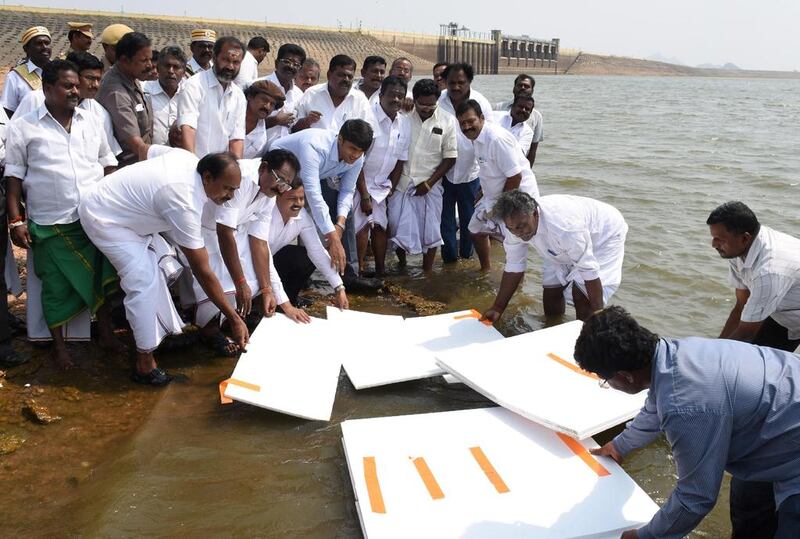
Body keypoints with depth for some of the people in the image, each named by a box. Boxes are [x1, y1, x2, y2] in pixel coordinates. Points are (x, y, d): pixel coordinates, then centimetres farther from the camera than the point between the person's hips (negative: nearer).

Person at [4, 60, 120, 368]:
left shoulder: (91, 121, 8)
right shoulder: (24, 127, -1)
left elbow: (108, 165, 13)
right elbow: (14, 177, 0)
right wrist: (15, 220, -6)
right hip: (51, 225, -2)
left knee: (101, 279, 7)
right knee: (57, 288, 6)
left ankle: (105, 330, 24)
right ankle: (59, 345, 21)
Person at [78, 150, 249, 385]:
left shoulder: (187, 159, -10)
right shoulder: (184, 204, -33)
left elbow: (149, 150, 14)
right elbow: (202, 272, -30)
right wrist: (234, 319, -26)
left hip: (120, 209, 10)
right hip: (101, 217, -10)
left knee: (157, 267, 6)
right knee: (144, 282, -15)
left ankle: (167, 331, 17)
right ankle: (145, 364, -7)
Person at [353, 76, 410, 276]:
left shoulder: (404, 124, 0)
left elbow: (400, 161, 9)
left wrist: (390, 189, 6)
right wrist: (364, 195, -20)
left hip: (380, 186, 6)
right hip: (359, 183, -6)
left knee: (380, 226, 10)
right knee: (364, 223, -14)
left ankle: (381, 271, 21)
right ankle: (359, 271, -3)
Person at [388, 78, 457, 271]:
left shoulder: (447, 121, -4)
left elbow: (450, 157, -3)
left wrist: (429, 183, -9)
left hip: (429, 185, 0)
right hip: (401, 182, 1)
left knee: (430, 231, 6)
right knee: (398, 228, 5)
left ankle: (427, 272, 22)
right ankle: (402, 265, 31)